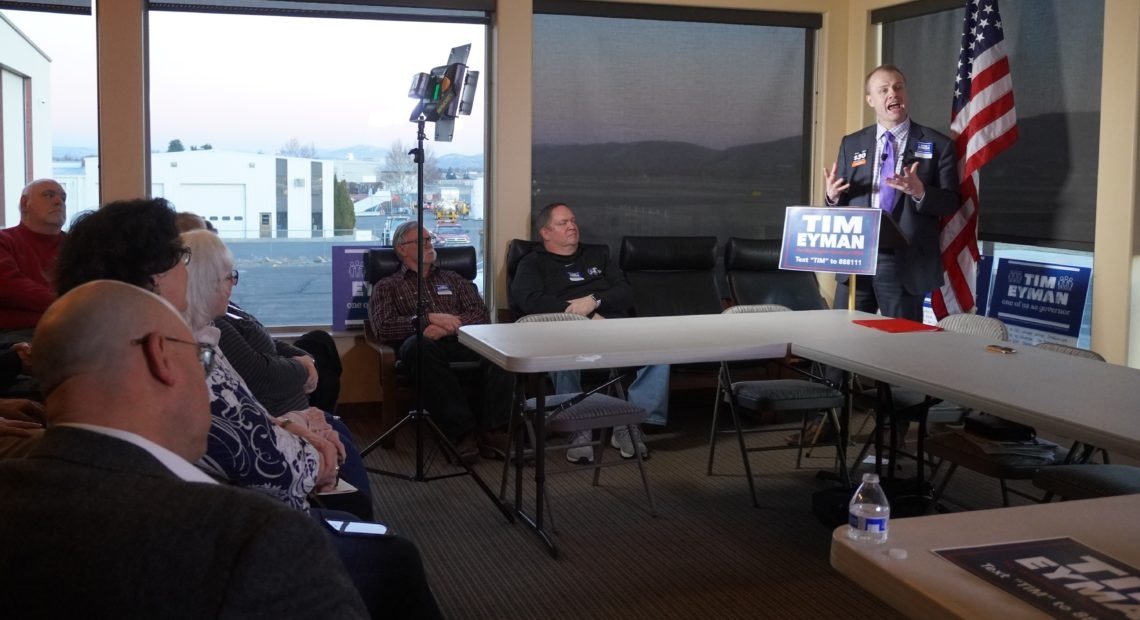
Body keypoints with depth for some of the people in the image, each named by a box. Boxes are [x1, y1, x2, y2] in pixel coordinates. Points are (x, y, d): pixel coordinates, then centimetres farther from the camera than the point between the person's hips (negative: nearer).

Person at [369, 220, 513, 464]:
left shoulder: (454, 280, 31)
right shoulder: (387, 287, 22)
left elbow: (481, 314, 14)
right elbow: (383, 327, 2)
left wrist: (448, 326, -6)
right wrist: (429, 319, -8)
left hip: (461, 342, 2)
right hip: (426, 344, -2)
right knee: (419, 344, -41)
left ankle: (491, 430, -36)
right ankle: (461, 430, -42)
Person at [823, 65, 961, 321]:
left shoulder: (938, 145, 1)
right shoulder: (851, 144, 11)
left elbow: (951, 202, -3)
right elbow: (840, 201, 13)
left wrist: (920, 192, -22)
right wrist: (833, 196, -10)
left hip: (905, 263, -2)